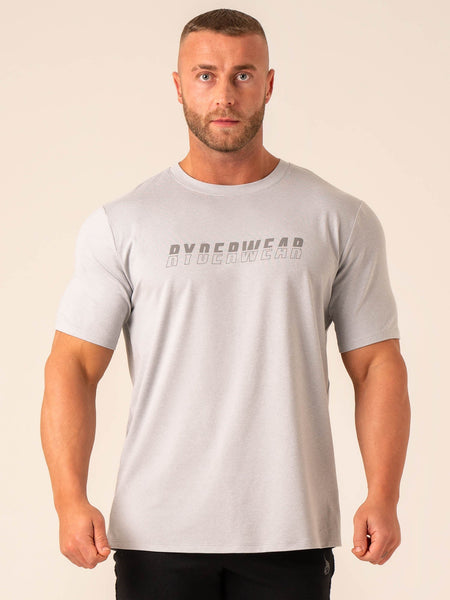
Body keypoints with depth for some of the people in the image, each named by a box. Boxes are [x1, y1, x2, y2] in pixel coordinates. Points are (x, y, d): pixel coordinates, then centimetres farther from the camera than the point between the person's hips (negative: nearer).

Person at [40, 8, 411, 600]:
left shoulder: (340, 220, 5)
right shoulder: (121, 224, 3)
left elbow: (377, 365, 4)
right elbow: (73, 367, 0)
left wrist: (383, 497, -8)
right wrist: (71, 500, -12)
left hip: (290, 532, 0)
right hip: (156, 533, 0)